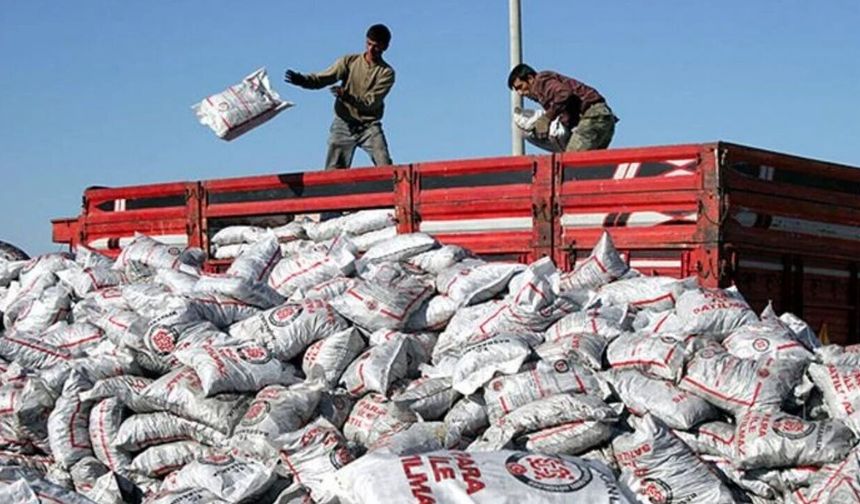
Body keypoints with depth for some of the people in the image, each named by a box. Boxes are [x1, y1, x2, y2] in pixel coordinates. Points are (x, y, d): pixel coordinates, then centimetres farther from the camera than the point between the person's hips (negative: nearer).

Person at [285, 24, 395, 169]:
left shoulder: (387, 73, -4)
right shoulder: (349, 61, 2)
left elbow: (372, 102, -16)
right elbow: (322, 79, -6)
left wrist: (347, 96, -32)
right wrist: (301, 79, -26)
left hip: (369, 126, -1)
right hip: (344, 125, 1)